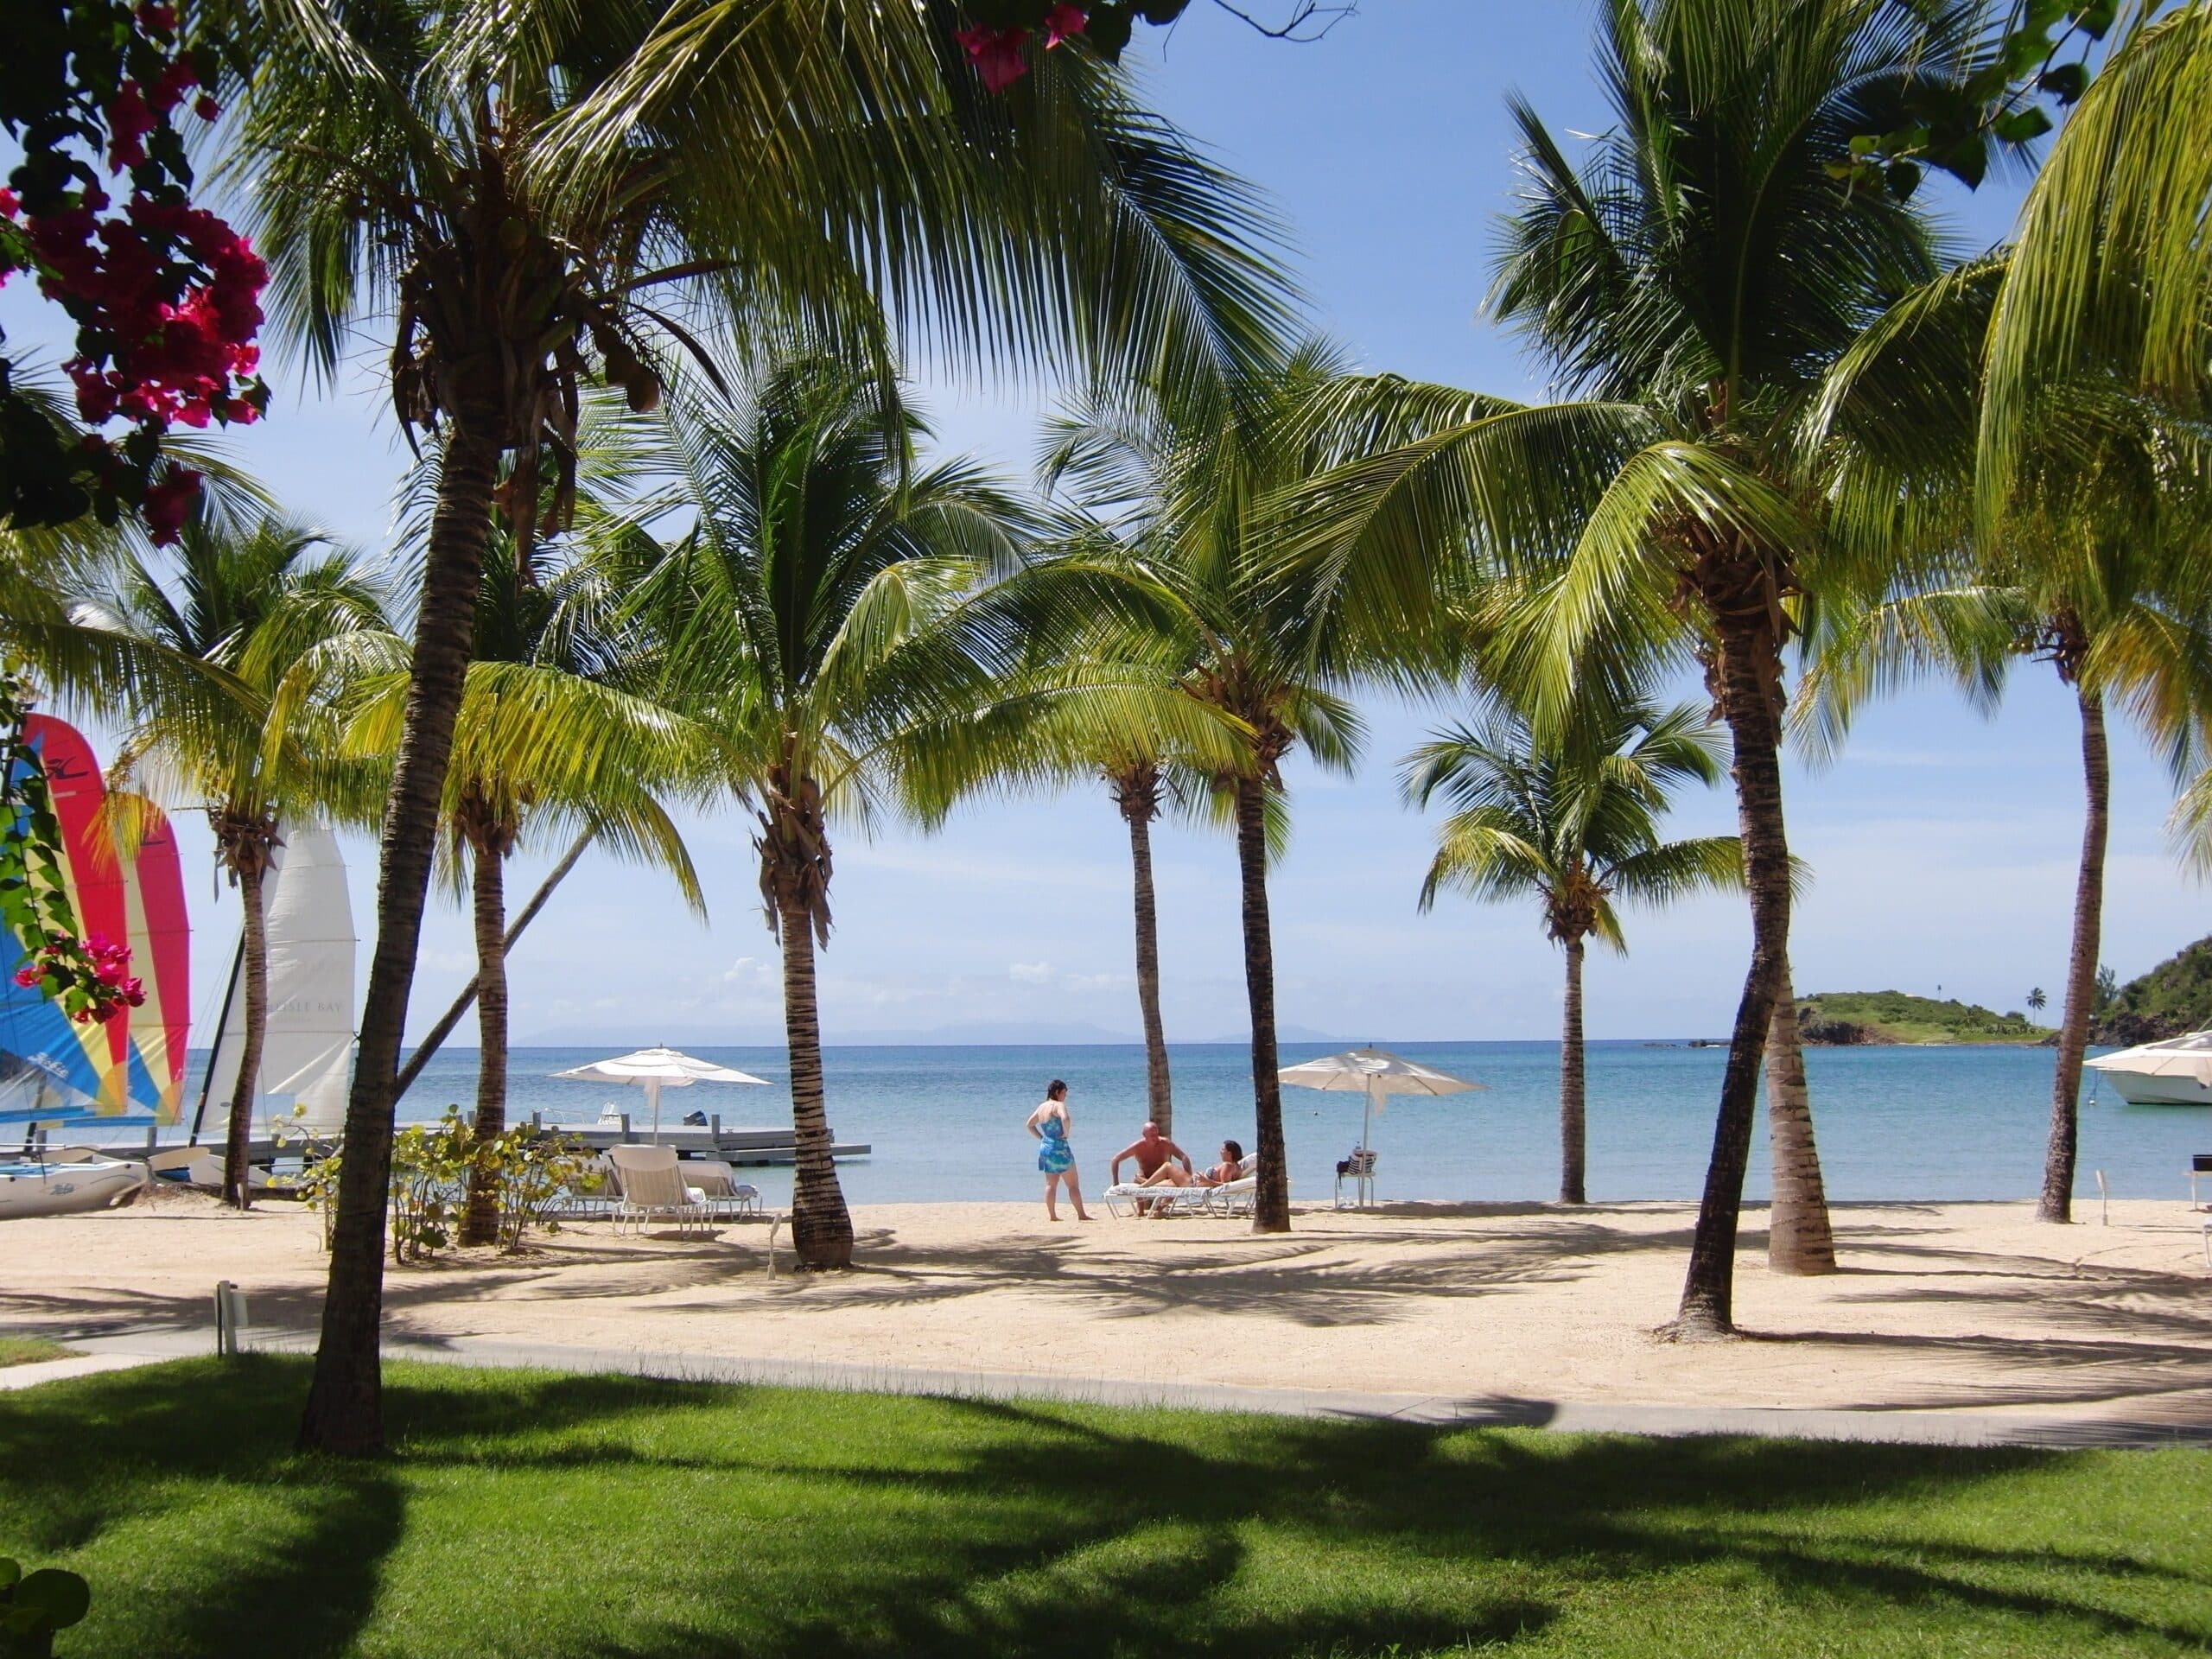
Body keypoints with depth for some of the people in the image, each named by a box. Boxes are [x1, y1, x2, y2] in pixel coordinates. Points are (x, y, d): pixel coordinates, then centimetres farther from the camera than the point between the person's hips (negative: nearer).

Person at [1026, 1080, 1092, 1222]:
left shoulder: (1041, 1106, 11)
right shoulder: (1058, 1105, -13)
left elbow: (1030, 1125, 20)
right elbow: (1065, 1118, -34)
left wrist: (1042, 1137, 15)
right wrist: (1066, 1133, -19)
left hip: (1045, 1147, 7)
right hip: (1059, 1148, -7)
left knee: (1051, 1184, 10)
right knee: (1073, 1184, 1)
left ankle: (1052, 1215, 8)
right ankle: (1081, 1214, 3)